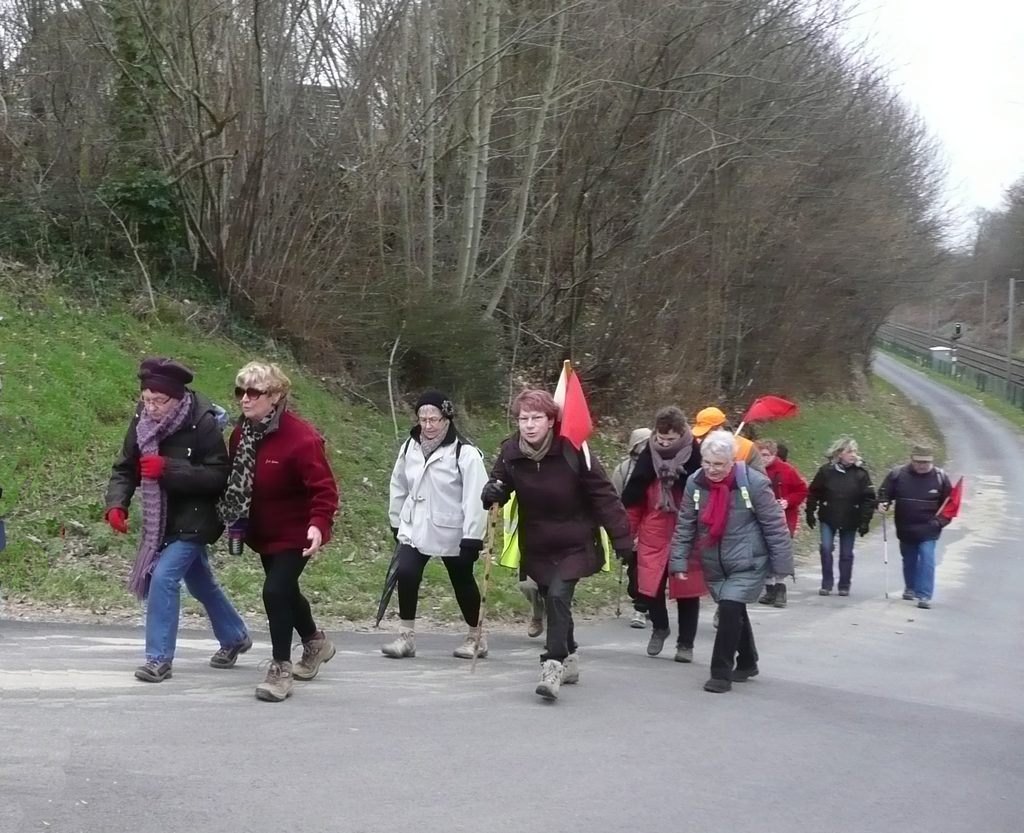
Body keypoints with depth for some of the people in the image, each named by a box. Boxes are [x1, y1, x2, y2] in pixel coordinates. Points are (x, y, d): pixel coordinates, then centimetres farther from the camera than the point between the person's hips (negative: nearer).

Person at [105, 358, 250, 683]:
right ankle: (235, 637, 43)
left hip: (193, 519, -7)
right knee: (200, 582, 22)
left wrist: (168, 469, -34)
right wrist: (116, 504, -21)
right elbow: (125, 467, -2)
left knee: (164, 577, -19)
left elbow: (219, 476, -26)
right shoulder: (142, 421, -6)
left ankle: (159, 659, -9)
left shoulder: (203, 424, -23)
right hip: (162, 520, 7)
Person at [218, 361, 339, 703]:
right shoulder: (242, 433, -3)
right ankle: (315, 642, 48)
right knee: (285, 590, 22)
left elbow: (324, 487, -28)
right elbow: (235, 478, 10)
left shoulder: (301, 438, -26)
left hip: (295, 534, -8)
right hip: (262, 533, 8)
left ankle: (281, 669, -5)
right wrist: (236, 521, 7)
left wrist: (319, 524, -41)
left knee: (275, 591, -19)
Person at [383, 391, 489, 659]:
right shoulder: (409, 448, 1)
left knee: (463, 583, 12)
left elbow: (475, 499, -18)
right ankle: (407, 635, -5)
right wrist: (396, 522, 16)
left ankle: (476, 636, 32)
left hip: (452, 533, -3)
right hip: (414, 529, 4)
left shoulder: (465, 454, -16)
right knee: (405, 574, -17)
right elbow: (399, 487, 13)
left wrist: (472, 539, -19)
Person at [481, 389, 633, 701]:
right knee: (553, 600, 15)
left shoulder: (573, 451, -19)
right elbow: (500, 482, 7)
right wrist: (492, 493, -19)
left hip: (574, 544, -4)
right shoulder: (510, 452, -8)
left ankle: (553, 667, -20)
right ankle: (568, 657, 35)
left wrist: (623, 541, -14)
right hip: (536, 546, 4)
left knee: (558, 596, -20)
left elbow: (604, 496, -14)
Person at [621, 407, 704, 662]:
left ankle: (685, 643, 20)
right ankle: (659, 627, 29)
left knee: (687, 589, 6)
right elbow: (633, 495, 6)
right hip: (654, 532, 3)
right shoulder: (649, 454, -1)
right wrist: (629, 529, 7)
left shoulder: (696, 456, -11)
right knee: (650, 585, 1)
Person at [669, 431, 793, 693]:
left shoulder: (754, 483, -18)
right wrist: (679, 561, -3)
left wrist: (782, 565, -10)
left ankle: (721, 673, -8)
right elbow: (684, 526, 1)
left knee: (729, 609, -18)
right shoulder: (695, 483, -6)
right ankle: (747, 663, 39)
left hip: (748, 563, -5)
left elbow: (775, 526, -12)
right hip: (714, 565, 5)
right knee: (734, 612, 19)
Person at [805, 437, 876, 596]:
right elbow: (813, 493, 2)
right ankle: (826, 584, 3)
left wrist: (865, 521, -7)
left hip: (850, 521, 1)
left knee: (846, 554, 8)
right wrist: (810, 514, 1)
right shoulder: (826, 471, -5)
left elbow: (868, 498, -3)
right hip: (828, 518, 0)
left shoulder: (861, 473, -4)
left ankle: (844, 586, 21)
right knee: (826, 548, -10)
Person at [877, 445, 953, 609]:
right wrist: (883, 503, -16)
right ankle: (910, 588, 40)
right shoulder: (898, 475, -7)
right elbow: (885, 492, 5)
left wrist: (941, 521, -7)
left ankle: (924, 595, -13)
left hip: (929, 530, -2)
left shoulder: (940, 477, -7)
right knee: (909, 560, 18)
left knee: (927, 559, -14)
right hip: (905, 529, 2)